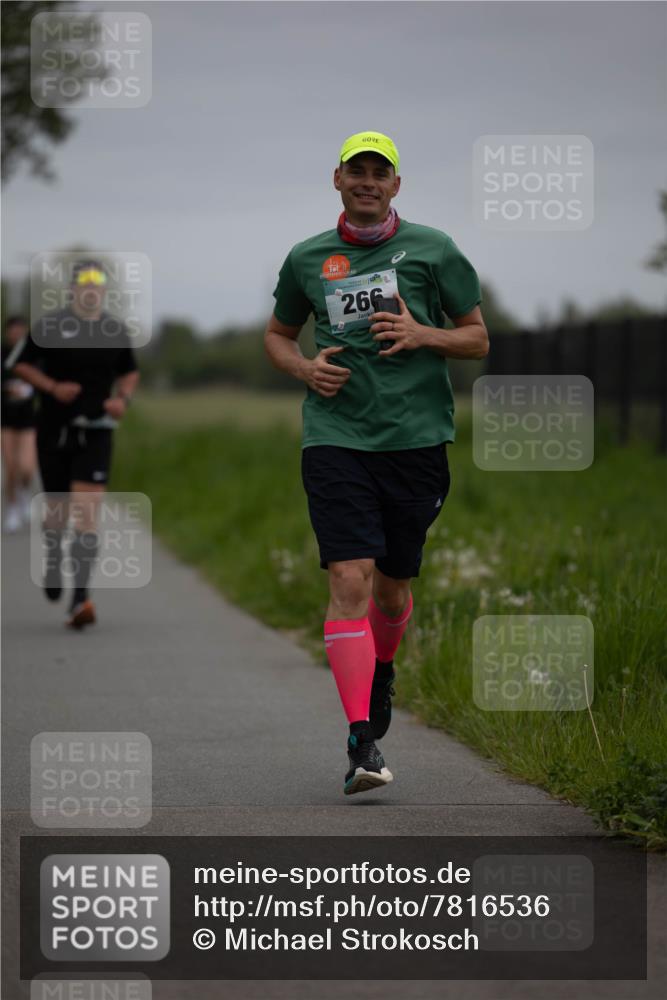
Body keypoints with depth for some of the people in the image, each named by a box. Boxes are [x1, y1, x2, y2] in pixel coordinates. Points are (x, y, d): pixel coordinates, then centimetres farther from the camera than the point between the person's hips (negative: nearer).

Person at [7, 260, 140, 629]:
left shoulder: (116, 330, 4)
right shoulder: (50, 326, -5)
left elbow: (130, 372, 18)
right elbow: (20, 364, 3)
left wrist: (123, 398, -2)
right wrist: (52, 387, -13)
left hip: (96, 433, 0)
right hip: (55, 430, 0)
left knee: (87, 512, -13)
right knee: (57, 508, 12)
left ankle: (80, 597, -20)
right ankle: (54, 560, 46)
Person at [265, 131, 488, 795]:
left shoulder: (431, 250, 4)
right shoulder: (306, 260, 9)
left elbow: (478, 338, 9)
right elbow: (276, 334, 23)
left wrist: (422, 335, -11)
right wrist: (304, 367, 1)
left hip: (417, 439, 1)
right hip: (336, 436, -1)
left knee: (393, 584, 12)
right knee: (350, 578, -15)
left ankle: (381, 671, 46)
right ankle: (362, 741, -19)